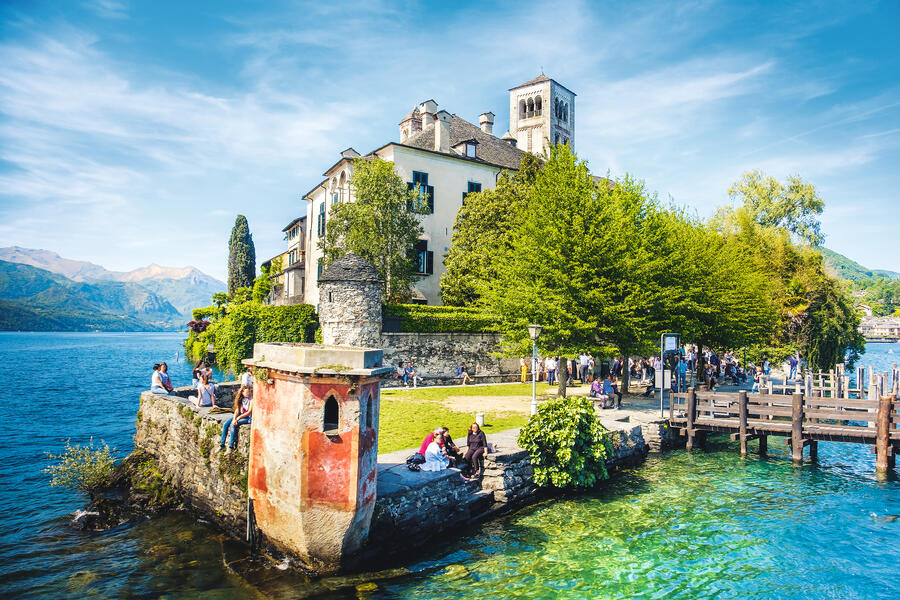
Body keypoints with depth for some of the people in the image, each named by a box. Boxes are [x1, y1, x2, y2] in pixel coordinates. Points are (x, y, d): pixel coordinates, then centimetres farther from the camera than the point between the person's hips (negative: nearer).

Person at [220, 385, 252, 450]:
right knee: (225, 424, -12)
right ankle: (222, 445, -5)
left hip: (248, 417, -7)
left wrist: (239, 417, -18)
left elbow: (249, 412, -14)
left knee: (233, 425, -27)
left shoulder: (251, 399, -8)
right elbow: (237, 410, 5)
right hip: (240, 416, 7)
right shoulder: (241, 399, 10)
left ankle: (231, 446, -21)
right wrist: (234, 419, -13)